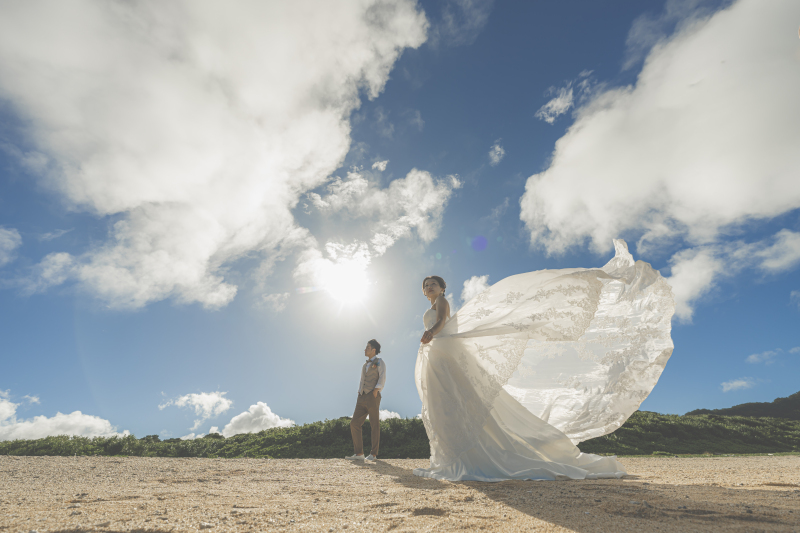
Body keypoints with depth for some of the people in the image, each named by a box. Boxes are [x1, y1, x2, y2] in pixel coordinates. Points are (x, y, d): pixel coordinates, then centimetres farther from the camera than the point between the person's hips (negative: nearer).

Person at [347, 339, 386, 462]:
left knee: (375, 425, -2)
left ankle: (373, 454, 6)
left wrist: (375, 392, -20)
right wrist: (359, 395, 10)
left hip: (372, 397, -7)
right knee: (354, 424, -1)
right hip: (362, 398, 7)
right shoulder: (365, 365, 25)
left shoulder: (379, 362, 3)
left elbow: (382, 379, -10)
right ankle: (359, 454, 4)